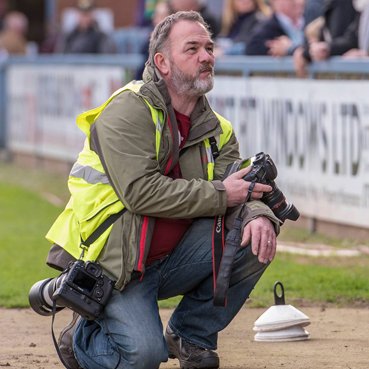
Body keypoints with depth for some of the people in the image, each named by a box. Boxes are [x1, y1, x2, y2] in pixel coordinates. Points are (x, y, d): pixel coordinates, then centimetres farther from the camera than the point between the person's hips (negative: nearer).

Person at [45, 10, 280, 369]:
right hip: (112, 265, -7)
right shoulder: (127, 112, -14)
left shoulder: (215, 128, 9)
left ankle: (191, 336, 4)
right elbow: (140, 192, -25)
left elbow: (240, 190, 0)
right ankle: (82, 337, 9)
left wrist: (259, 215, -25)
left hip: (171, 261, 7)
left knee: (254, 237, -13)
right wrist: (219, 195, -23)